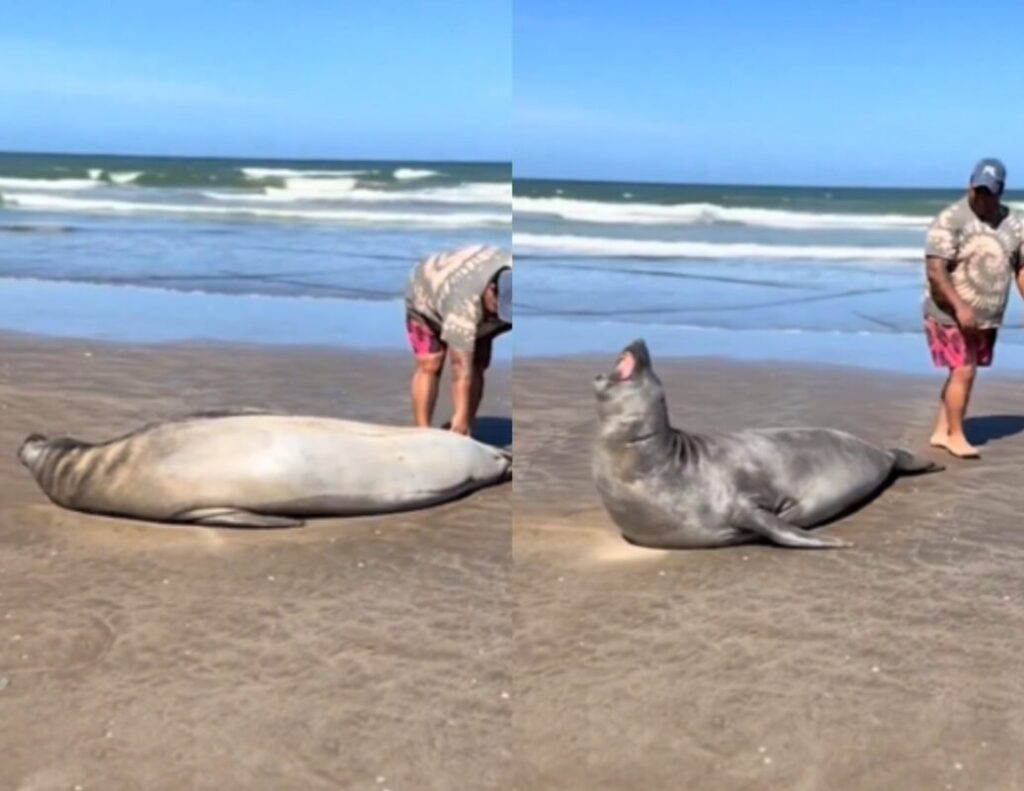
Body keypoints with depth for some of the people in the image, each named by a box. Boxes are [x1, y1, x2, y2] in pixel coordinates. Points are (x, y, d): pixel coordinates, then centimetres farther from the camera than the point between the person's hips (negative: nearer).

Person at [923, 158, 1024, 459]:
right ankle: (955, 436, 7)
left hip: (988, 317, 6)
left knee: (963, 372, 10)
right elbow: (935, 270, -21)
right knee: (963, 372, -8)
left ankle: (940, 432, 20)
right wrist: (960, 307, -28)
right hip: (951, 314, -6)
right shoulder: (950, 220, -15)